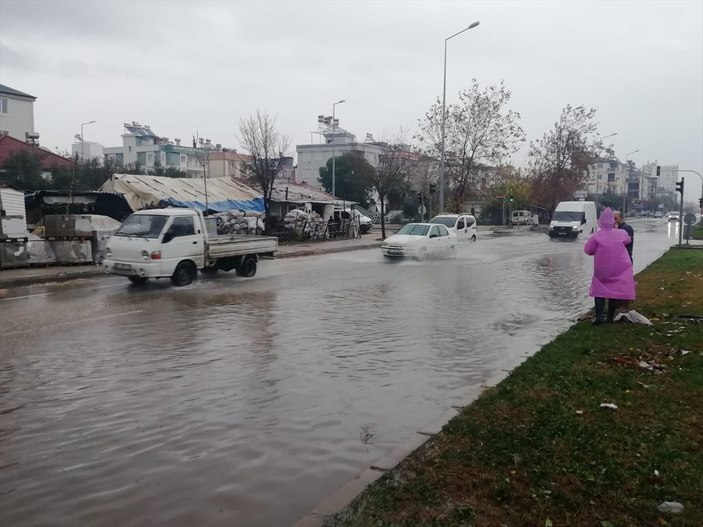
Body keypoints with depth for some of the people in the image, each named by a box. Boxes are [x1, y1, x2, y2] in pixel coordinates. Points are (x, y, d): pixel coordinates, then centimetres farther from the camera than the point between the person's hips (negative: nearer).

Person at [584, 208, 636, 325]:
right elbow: (628, 240, 18)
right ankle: (610, 317, 11)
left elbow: (587, 250, -6)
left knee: (599, 291, 6)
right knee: (615, 291, 9)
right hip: (619, 269, 2)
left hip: (602, 269, -2)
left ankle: (599, 316, -8)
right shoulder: (621, 233, -3)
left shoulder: (596, 236, -12)